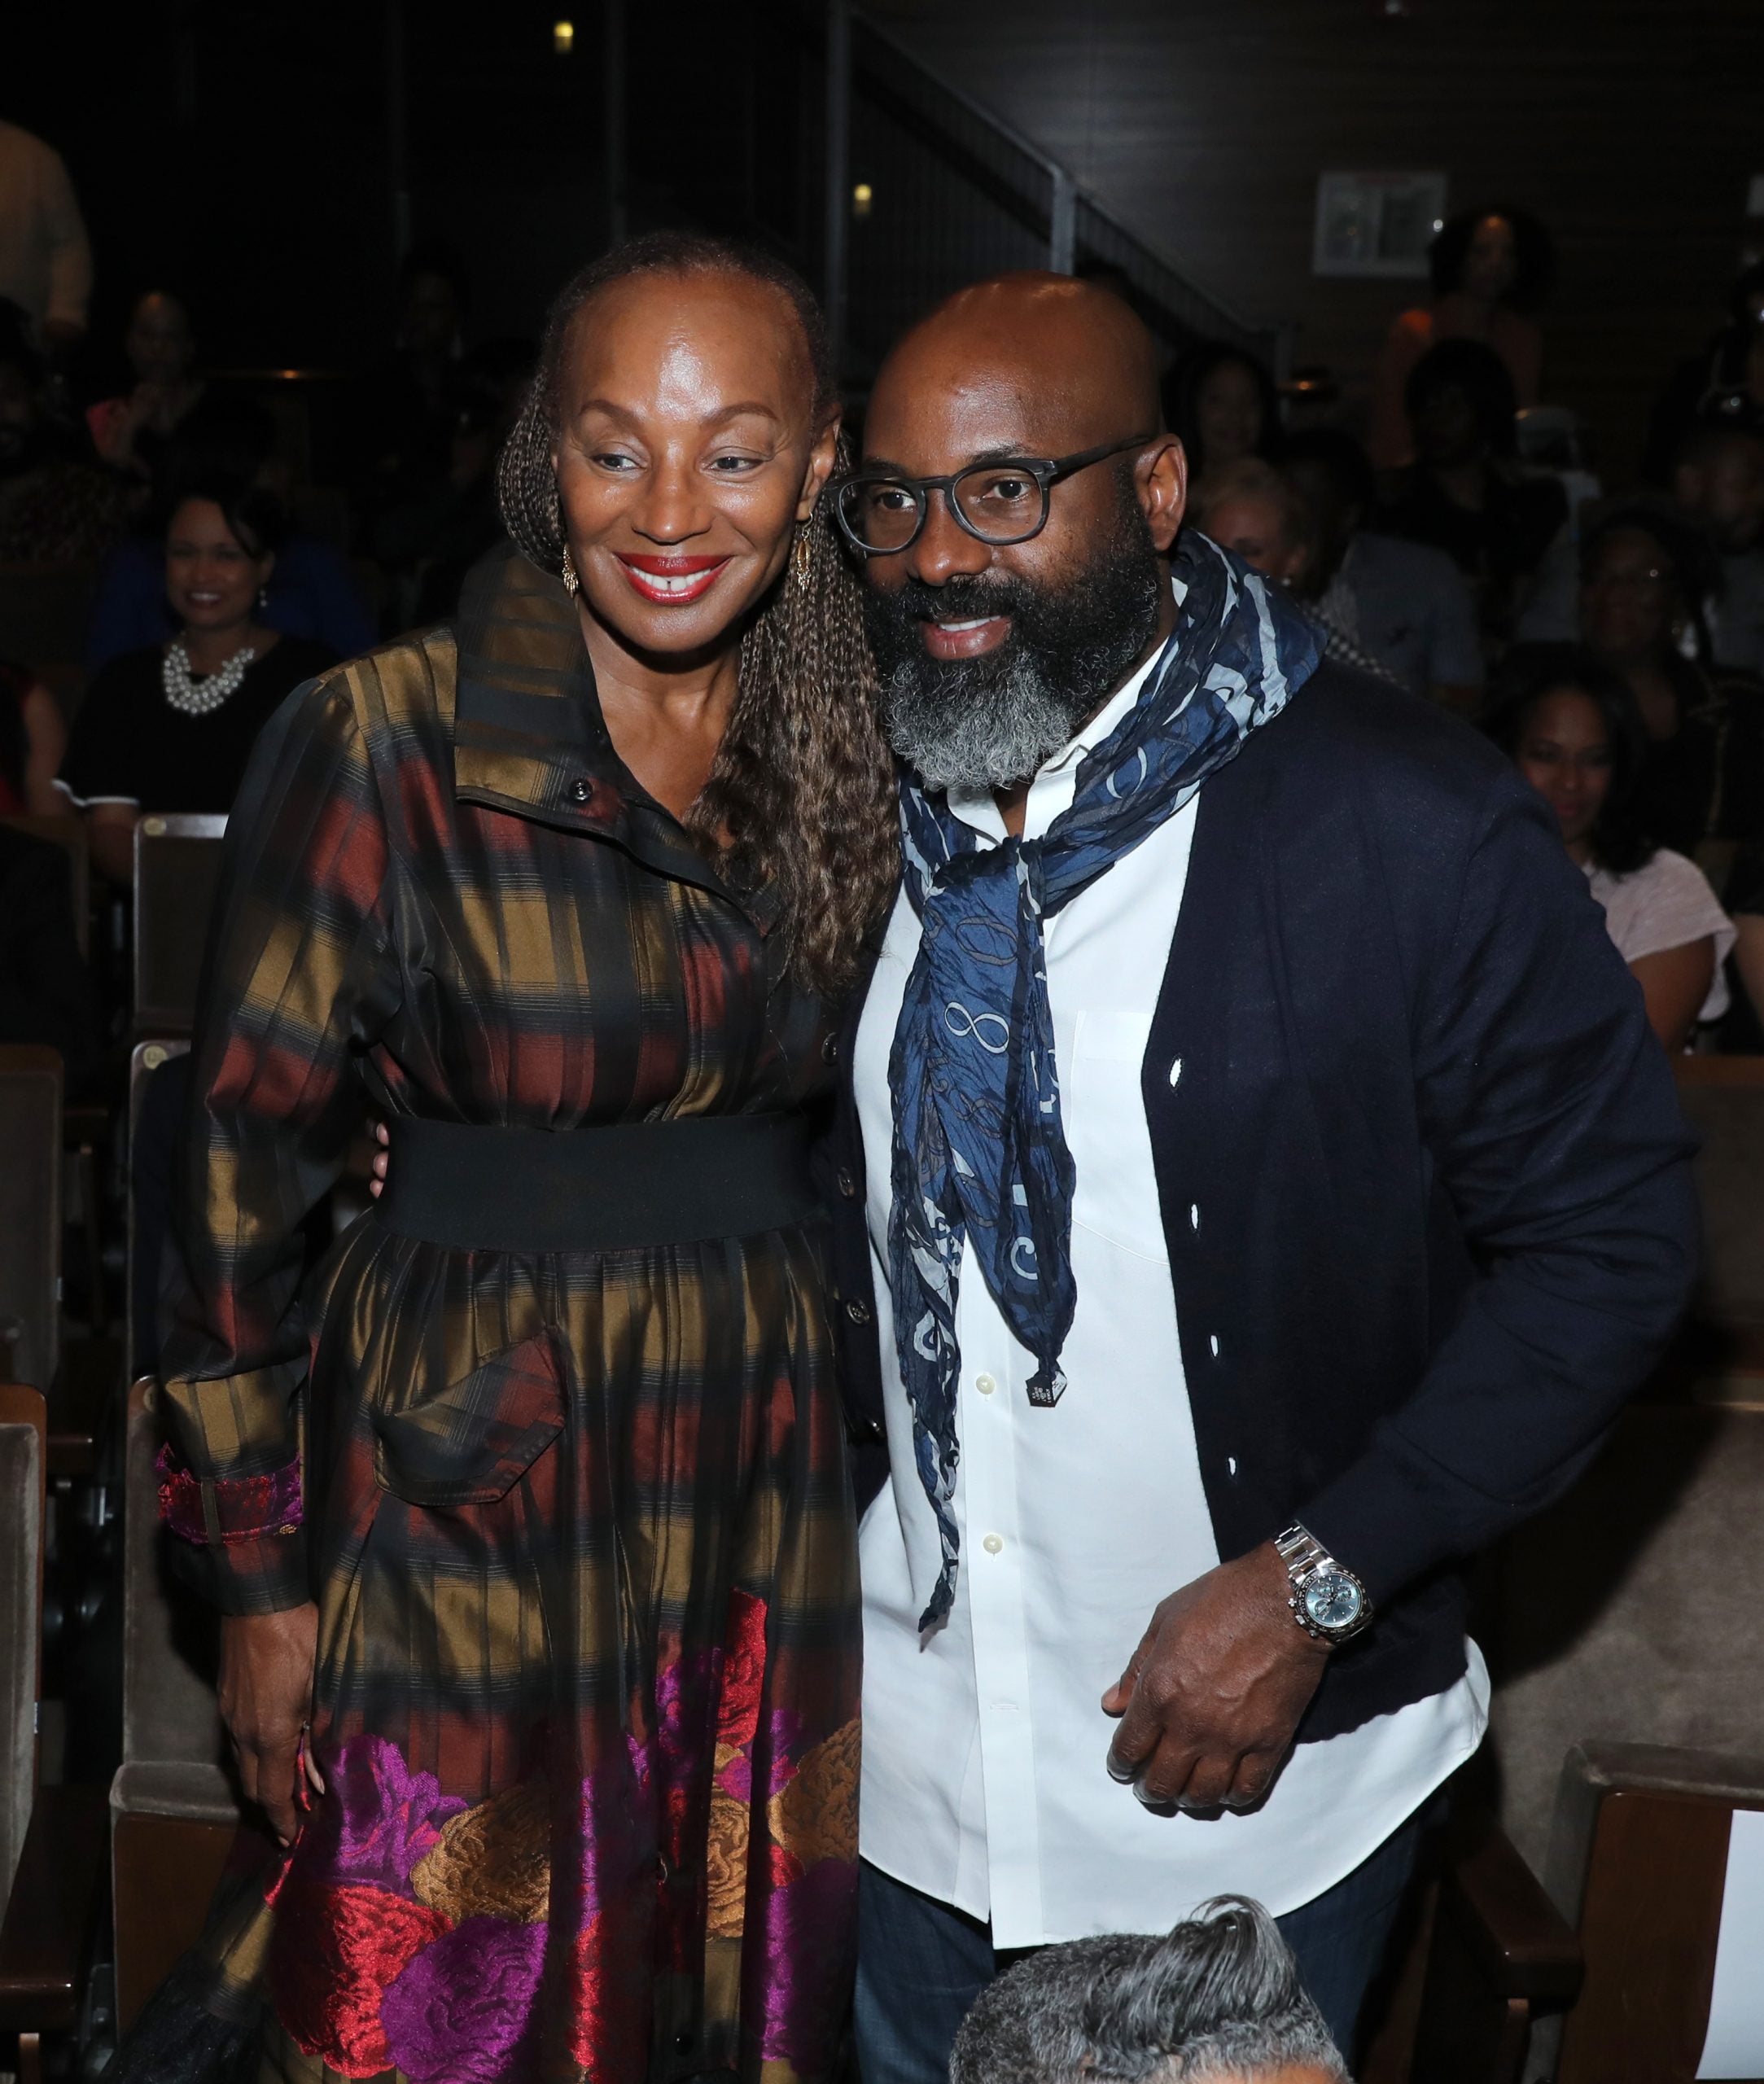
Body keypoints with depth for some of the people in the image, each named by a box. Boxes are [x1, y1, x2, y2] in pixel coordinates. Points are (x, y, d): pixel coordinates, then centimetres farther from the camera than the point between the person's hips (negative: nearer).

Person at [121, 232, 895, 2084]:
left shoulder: (846, 750, 3)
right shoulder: (378, 742, -12)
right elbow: (239, 1175, -7)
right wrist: (257, 1571, -4)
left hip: (773, 1491, 4)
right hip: (467, 1497, -4)